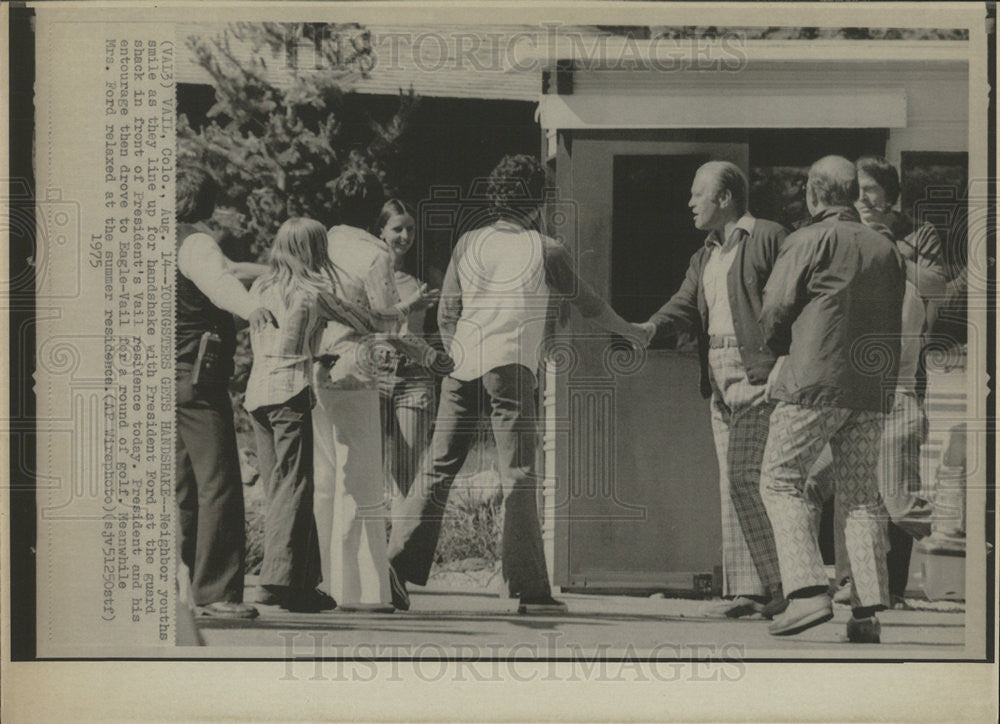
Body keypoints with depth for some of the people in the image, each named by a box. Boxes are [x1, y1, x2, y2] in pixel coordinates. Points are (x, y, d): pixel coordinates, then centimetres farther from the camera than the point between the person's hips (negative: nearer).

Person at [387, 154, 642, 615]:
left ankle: (399, 559, 0)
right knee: (518, 478, -4)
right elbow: (587, 304, 16)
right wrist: (628, 330, 32)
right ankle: (529, 588, -4)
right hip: (509, 366, -4)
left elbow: (446, 315, 13)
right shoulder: (545, 250, 4)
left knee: (439, 468, 8)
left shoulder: (468, 244, 14)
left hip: (460, 367, 4)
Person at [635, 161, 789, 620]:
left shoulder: (769, 238, -4)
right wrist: (651, 328, -12)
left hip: (759, 374, -9)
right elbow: (685, 304, 9)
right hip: (721, 380, 9)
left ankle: (776, 584, -7)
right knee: (733, 485, 7)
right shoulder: (705, 256, 21)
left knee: (744, 477, -15)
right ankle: (745, 589, 10)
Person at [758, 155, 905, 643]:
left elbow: (773, 311, -5)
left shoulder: (808, 242, -6)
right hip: (869, 389, 6)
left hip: (812, 382, -6)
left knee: (780, 481, 3)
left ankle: (808, 592, -10)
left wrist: (783, 349, 14)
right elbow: (894, 323, 16)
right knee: (862, 496, 9)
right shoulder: (886, 250, 11)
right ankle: (867, 611, 5)